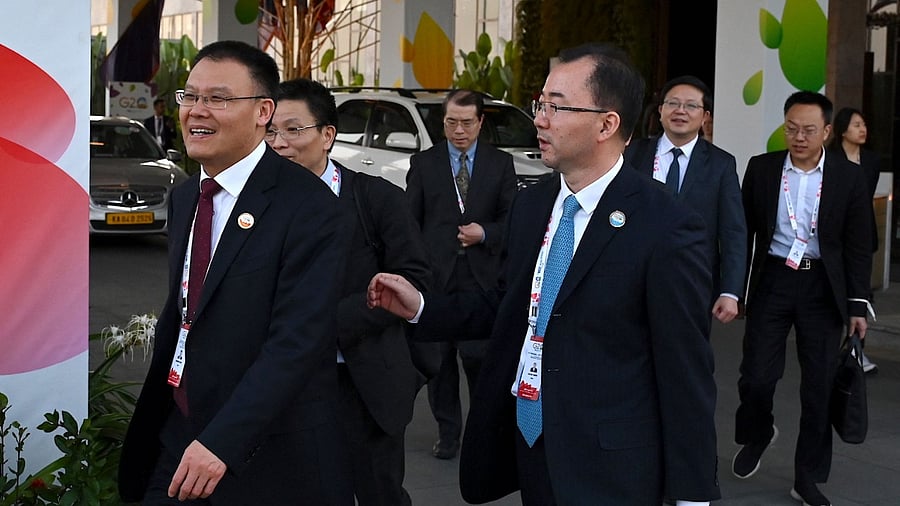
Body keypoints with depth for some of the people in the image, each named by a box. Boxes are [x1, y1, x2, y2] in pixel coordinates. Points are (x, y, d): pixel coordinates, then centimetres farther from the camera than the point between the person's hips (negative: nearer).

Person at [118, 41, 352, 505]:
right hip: (176, 437, 7)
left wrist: (221, 442, -28)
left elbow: (296, 342, -23)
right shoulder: (183, 197, 9)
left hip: (268, 457, -6)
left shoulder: (307, 206, -16)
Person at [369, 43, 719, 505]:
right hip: (524, 440, 7)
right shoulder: (529, 204, 6)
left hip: (607, 467, -6)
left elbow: (686, 371, -14)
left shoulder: (667, 229, -16)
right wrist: (422, 308, 4)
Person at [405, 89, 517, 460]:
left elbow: (512, 218, 8)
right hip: (435, 276, 1)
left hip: (482, 277, -1)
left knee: (479, 356, -7)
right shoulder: (423, 164, 7)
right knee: (439, 358, 6)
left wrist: (485, 233, -10)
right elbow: (410, 222, 6)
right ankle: (448, 432, 18)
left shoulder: (500, 164, 7)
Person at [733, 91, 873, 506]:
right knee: (756, 376, -1)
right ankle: (757, 434, 32)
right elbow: (744, 231, 6)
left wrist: (857, 304, -4)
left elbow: (858, 247, 1)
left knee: (819, 383, 4)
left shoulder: (849, 179, -2)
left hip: (822, 287, 0)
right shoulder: (761, 169, 0)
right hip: (772, 280, 0)